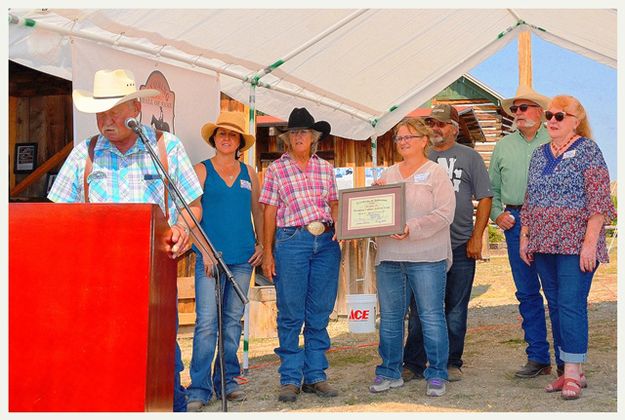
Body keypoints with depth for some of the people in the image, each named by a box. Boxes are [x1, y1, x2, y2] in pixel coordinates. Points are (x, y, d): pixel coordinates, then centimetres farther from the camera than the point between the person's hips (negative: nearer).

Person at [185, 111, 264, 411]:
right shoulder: (201, 170, 3)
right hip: (211, 256, -4)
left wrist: (260, 244, 8)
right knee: (206, 323, -9)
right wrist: (205, 250, -11)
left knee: (233, 321, 9)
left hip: (243, 257, 4)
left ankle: (227, 380, 19)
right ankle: (199, 389, -5)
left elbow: (257, 211, 19)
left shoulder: (248, 173, 13)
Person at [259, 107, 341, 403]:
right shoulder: (277, 168, 4)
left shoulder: (325, 168, 13)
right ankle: (290, 379, 8)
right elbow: (270, 212, 2)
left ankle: (315, 375, 16)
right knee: (291, 314, -1)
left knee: (320, 313, 7)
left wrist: (338, 226, -2)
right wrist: (268, 253, -1)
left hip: (326, 242, 3)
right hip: (291, 241, -3)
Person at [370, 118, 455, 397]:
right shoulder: (387, 175, 17)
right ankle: (389, 372, 19)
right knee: (389, 317, 9)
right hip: (388, 257, 5)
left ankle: (437, 375, 8)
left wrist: (412, 229, -20)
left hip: (426, 258, -5)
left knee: (431, 316, -2)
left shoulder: (436, 173, 1)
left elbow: (444, 213, -10)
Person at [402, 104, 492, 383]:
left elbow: (484, 198, 2)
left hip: (460, 245, -1)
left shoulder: (470, 157, 5)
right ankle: (413, 365, 9)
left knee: (456, 309, 6)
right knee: (418, 308, 3)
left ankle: (451, 363, 16)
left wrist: (476, 238, -5)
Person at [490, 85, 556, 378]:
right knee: (527, 293, 6)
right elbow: (492, 188, 19)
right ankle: (538, 358, 13)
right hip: (516, 222, 4)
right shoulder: (503, 146, 14)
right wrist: (497, 213, 4)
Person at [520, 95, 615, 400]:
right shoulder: (539, 154, 15)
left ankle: (573, 373, -6)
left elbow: (598, 201, -10)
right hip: (544, 244, 7)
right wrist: (524, 236, 13)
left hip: (576, 245, -7)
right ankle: (570, 370, 16)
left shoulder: (588, 151, -5)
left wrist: (590, 242, -16)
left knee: (571, 304, -11)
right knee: (555, 305, 8)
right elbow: (530, 200, 20)